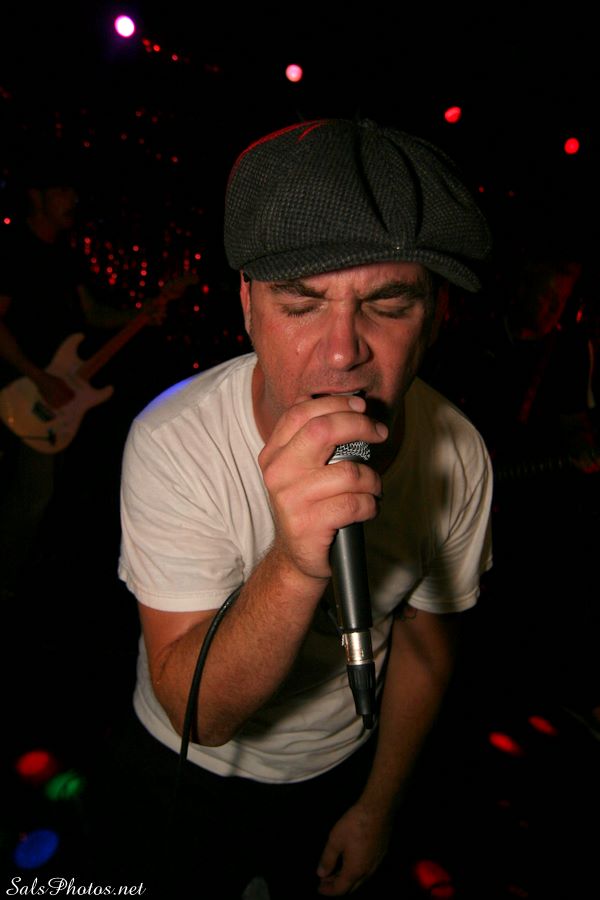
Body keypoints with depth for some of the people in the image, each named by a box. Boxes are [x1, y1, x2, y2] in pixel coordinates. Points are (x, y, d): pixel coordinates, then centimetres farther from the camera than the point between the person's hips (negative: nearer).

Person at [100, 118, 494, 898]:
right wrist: (294, 565, -49)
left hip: (347, 771, 2)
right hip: (188, 779, -1)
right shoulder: (175, 443, -32)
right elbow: (196, 711, -30)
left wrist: (379, 806, 5)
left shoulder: (457, 453, -22)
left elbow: (425, 642, -6)